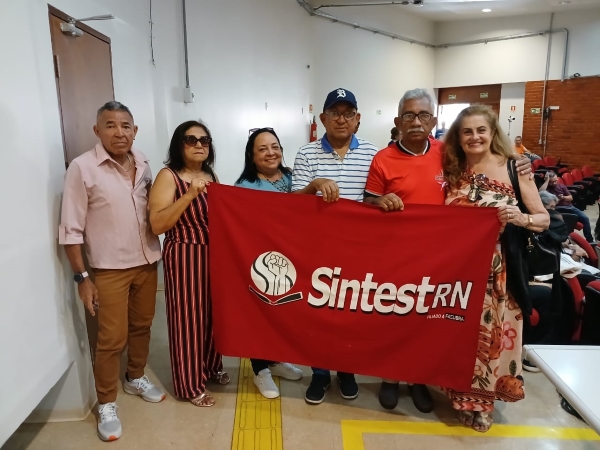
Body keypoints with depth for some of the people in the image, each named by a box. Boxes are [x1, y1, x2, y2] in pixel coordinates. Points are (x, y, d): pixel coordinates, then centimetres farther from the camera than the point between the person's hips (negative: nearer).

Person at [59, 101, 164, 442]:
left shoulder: (143, 163, 2)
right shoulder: (82, 167, -12)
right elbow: (71, 229, -10)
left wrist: (157, 253, 9)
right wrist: (82, 276, -11)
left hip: (147, 262, 5)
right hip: (110, 269, -4)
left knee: (142, 326, 18)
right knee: (112, 339, 2)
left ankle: (136, 378, 41)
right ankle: (107, 404, 23)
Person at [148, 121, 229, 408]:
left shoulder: (211, 176, 9)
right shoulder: (168, 176, -11)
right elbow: (157, 225, -21)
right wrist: (190, 194, -26)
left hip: (214, 254, 7)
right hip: (184, 257, -6)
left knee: (212, 313, 17)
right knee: (188, 317, 4)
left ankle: (211, 367, 38)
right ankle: (190, 384, 21)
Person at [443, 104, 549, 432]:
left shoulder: (514, 168, -5)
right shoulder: (451, 170, 5)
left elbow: (544, 218, -2)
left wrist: (521, 218, -22)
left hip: (498, 270, -2)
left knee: (490, 333, 8)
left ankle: (480, 398, 32)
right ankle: (464, 396, 36)